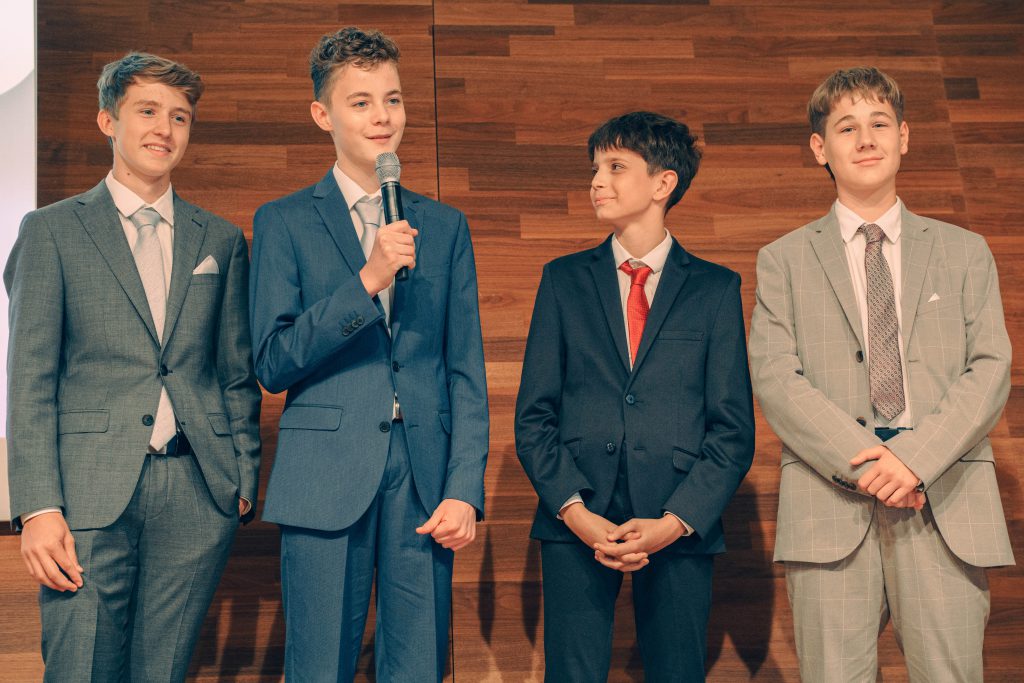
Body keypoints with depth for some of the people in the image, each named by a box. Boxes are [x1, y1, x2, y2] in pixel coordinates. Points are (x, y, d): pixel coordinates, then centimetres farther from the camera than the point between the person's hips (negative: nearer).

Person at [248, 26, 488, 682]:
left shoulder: (446, 226, 13)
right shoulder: (284, 222, 5)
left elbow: (467, 372, 11)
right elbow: (273, 363, -4)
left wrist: (464, 490, 0)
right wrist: (367, 279, -15)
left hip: (426, 483, 2)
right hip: (326, 481, -2)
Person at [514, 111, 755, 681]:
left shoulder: (716, 288, 7)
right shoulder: (565, 280, 10)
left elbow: (734, 427, 2)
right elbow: (534, 415, 5)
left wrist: (676, 521, -11)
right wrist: (574, 511, -8)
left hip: (682, 525, 0)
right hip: (575, 524, 1)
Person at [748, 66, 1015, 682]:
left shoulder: (964, 252, 17)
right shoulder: (785, 260, 13)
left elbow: (991, 369, 5)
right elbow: (775, 378, 0)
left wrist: (917, 457, -11)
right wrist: (861, 461, -13)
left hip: (946, 497, 1)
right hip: (831, 501, -1)